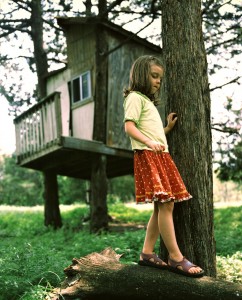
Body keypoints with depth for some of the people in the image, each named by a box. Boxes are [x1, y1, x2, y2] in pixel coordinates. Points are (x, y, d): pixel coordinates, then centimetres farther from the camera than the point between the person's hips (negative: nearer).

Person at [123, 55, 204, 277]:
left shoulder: (149, 101, 28)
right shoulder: (135, 97, 0)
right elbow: (129, 127, -15)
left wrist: (169, 128, 17)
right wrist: (150, 143, -29)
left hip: (160, 157, 10)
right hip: (147, 156, -10)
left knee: (163, 207, 5)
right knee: (165, 205, -14)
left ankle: (147, 253, 10)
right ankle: (176, 258, -10)